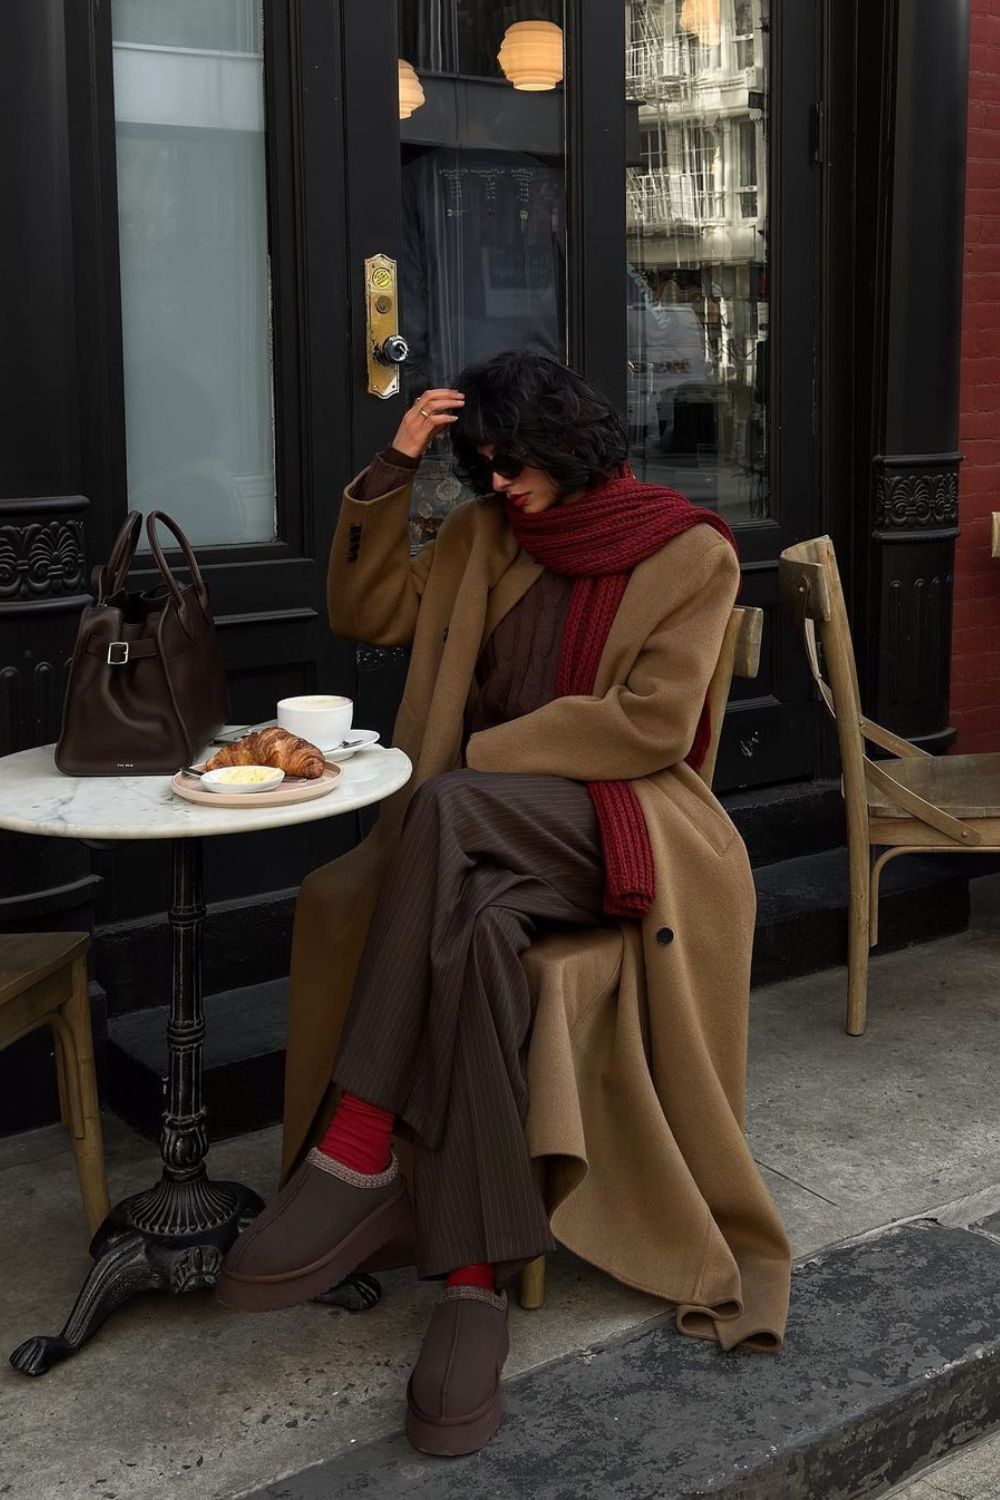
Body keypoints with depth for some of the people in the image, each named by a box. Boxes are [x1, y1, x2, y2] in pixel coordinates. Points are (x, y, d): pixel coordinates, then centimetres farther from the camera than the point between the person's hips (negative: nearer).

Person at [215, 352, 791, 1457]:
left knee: (448, 813, -37)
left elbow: (653, 723, -9)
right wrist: (391, 471, 3)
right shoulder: (483, 537, 17)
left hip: (619, 822, -4)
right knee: (474, 926, -35)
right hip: (484, 833, 4)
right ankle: (476, 1282, -37)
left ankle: (353, 1157, -36)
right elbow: (365, 614, 14)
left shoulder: (690, 552, 2)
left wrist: (478, 756, -12)